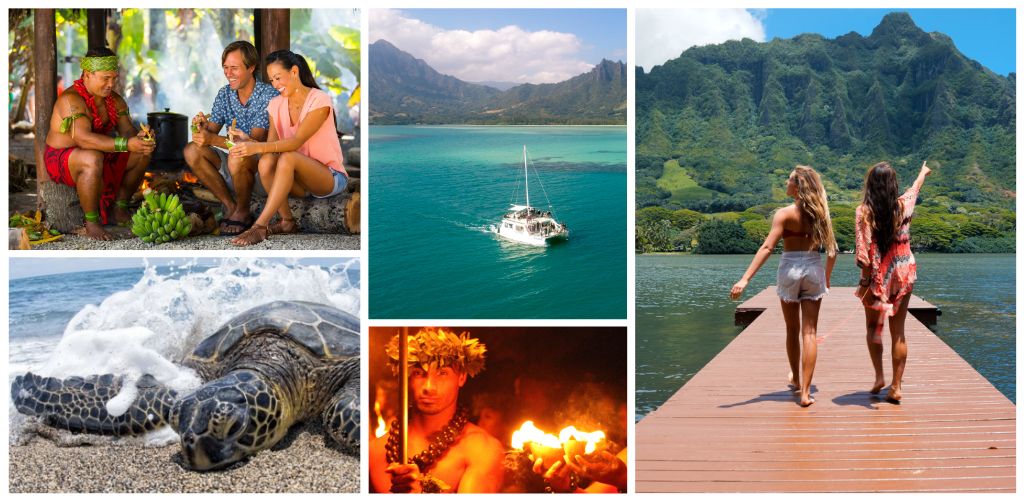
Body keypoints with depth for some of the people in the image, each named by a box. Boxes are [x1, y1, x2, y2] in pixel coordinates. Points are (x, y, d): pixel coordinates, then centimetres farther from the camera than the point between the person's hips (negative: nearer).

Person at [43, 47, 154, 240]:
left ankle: (119, 210, 11)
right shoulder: (72, 99, -25)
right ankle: (91, 222, -26)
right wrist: (126, 144, -46)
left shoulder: (114, 100, 2)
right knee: (93, 159, -39)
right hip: (61, 160, -8)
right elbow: (83, 138, -38)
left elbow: (128, 131, -4)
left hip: (98, 156, 9)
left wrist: (139, 139, -30)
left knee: (142, 154, 1)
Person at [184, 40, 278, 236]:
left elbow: (255, 141, -26)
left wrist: (213, 139, -36)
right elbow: (212, 131, 1)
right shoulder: (224, 94, 5)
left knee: (237, 158, -36)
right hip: (235, 168, 7)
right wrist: (203, 127, -24)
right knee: (192, 151, -11)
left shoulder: (269, 96, -17)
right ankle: (230, 206, -2)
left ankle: (243, 211, -8)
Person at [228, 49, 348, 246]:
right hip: (298, 179, 5)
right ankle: (287, 222, -18)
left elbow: (297, 142, -25)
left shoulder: (319, 100, -13)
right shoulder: (276, 104, 7)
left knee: (288, 158, -34)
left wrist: (257, 147, -37)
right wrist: (248, 141, -24)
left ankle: (260, 226, -35)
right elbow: (272, 144, -3)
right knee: (267, 161, -26)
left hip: (331, 177, -5)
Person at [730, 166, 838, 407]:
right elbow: (831, 250, 7)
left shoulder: (785, 214, -12)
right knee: (809, 332, 2)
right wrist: (827, 278, 23)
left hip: (790, 268, -2)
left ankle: (795, 378, 36)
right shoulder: (820, 213, 2)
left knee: (792, 330, 17)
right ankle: (805, 392, -3)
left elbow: (767, 247, -20)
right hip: (814, 269, 3)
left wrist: (745, 279, -23)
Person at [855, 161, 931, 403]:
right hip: (904, 273, 3)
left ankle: (879, 375, 3)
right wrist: (923, 172, 42)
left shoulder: (864, 211, -12)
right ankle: (896, 386, 8)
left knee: (873, 327, 15)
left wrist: (865, 280, -10)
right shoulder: (903, 205, -2)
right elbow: (916, 187, 22)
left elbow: (864, 251, -16)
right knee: (898, 332, 7)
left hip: (878, 275, -3)